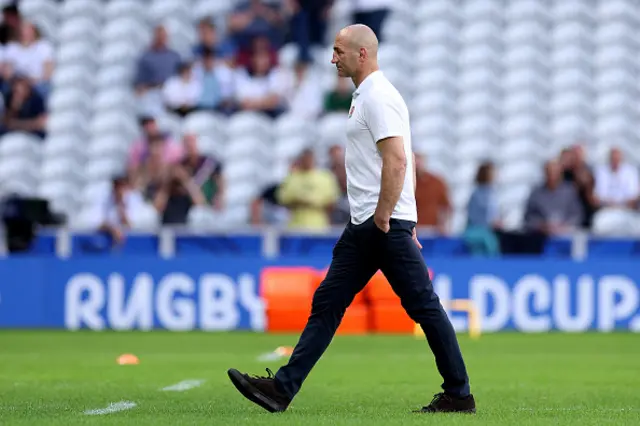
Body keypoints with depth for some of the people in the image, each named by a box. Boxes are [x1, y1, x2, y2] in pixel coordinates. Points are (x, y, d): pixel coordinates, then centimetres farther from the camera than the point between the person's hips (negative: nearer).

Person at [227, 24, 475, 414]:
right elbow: (405, 159, 24)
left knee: (424, 305, -4)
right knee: (327, 303, 6)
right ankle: (283, 389, 5)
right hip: (364, 225, 11)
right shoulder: (368, 95, 19)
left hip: (386, 225, -11)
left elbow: (397, 160, -23)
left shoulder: (378, 97, -14)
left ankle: (459, 395, 2)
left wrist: (383, 218, -21)